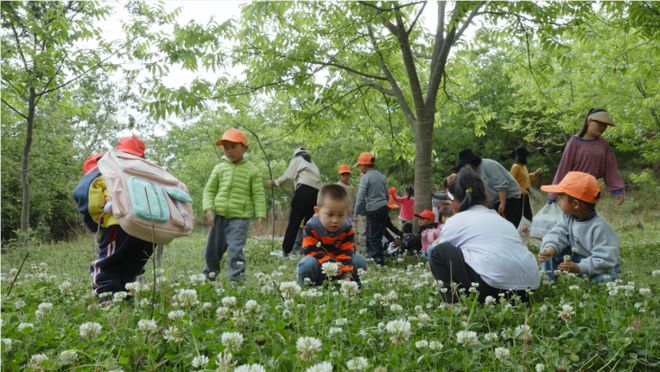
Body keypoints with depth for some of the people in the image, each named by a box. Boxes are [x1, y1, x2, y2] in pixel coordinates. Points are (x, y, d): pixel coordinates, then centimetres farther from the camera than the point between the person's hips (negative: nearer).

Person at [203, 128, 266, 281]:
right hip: (219, 215, 4)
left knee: (235, 249, -14)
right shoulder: (220, 167, 7)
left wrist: (260, 216, -6)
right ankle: (209, 276, 32)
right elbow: (209, 190, 9)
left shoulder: (252, 170, 1)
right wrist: (209, 208, -5)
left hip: (240, 217, -3)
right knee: (212, 248, 13)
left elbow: (258, 195, 0)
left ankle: (235, 278, -6)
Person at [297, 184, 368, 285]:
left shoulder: (347, 228, -13)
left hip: (338, 261, 3)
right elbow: (311, 251, -24)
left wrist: (347, 273, -31)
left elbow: (346, 252, -16)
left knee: (360, 261, -16)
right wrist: (329, 263, -40)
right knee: (308, 263, -35)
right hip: (321, 264, -3)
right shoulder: (311, 227, -22)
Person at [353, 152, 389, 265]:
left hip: (373, 210, -7)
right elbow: (387, 195, 17)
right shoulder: (381, 176, 11)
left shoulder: (365, 177, -11)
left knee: (373, 237, 0)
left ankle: (379, 261, 1)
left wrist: (355, 214, -8)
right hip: (383, 208, 7)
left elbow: (360, 198, -13)